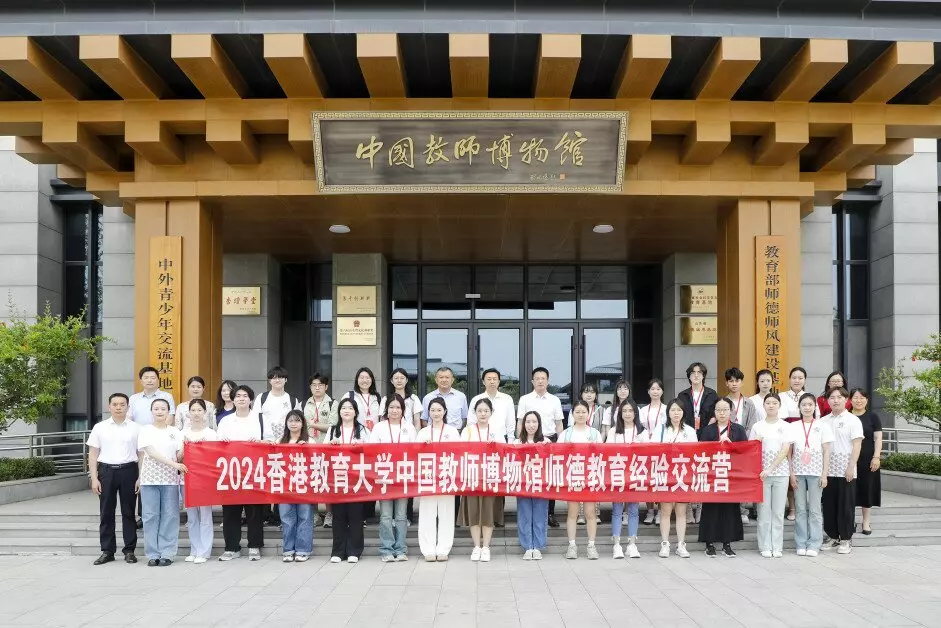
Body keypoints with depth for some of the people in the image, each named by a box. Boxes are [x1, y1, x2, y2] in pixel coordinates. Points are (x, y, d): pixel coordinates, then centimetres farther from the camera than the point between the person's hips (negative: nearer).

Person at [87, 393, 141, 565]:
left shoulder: (135, 428, 4)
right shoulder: (99, 428, 6)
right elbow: (93, 454, 6)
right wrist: (94, 478, -1)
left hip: (128, 470, -1)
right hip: (106, 471, 1)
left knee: (128, 512, 5)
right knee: (106, 513, 4)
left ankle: (129, 550, 12)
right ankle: (107, 551, 11)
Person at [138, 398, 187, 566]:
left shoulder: (175, 432, 10)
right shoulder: (146, 431, 4)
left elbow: (180, 456, 8)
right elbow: (151, 453, -9)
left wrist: (185, 448, -14)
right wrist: (173, 464, -18)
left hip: (170, 479, 1)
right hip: (150, 478, -1)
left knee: (170, 516, 0)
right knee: (151, 516, 0)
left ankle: (167, 554, 5)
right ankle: (153, 554, 7)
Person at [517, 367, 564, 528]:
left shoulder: (554, 400, 7)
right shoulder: (525, 400, 3)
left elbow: (559, 424, 11)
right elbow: (520, 423, 4)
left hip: (550, 440, 1)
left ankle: (550, 513, 12)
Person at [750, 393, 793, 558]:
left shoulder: (785, 427, 3)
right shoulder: (757, 427, 5)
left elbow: (785, 450, -5)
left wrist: (770, 469, -14)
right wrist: (756, 443, -12)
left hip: (780, 472, 0)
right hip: (761, 473, 0)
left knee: (778, 511, 4)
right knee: (764, 511, 1)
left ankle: (777, 547, 11)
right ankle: (765, 546, 8)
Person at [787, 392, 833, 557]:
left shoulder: (822, 426, 3)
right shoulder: (792, 427, 6)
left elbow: (826, 452, 2)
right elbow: (789, 452, 6)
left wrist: (824, 474, -5)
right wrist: (791, 473, -1)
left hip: (815, 473, -1)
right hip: (798, 473, 1)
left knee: (814, 509, 1)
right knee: (800, 509, 5)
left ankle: (814, 544, 7)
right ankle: (801, 544, 11)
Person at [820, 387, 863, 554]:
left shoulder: (853, 420, -2)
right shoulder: (823, 421, 10)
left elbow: (857, 445, -6)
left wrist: (851, 467, -14)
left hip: (846, 471, -4)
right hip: (828, 470, 4)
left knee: (846, 505, 1)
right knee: (829, 505, 8)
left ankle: (845, 540, 9)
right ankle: (833, 537, 19)